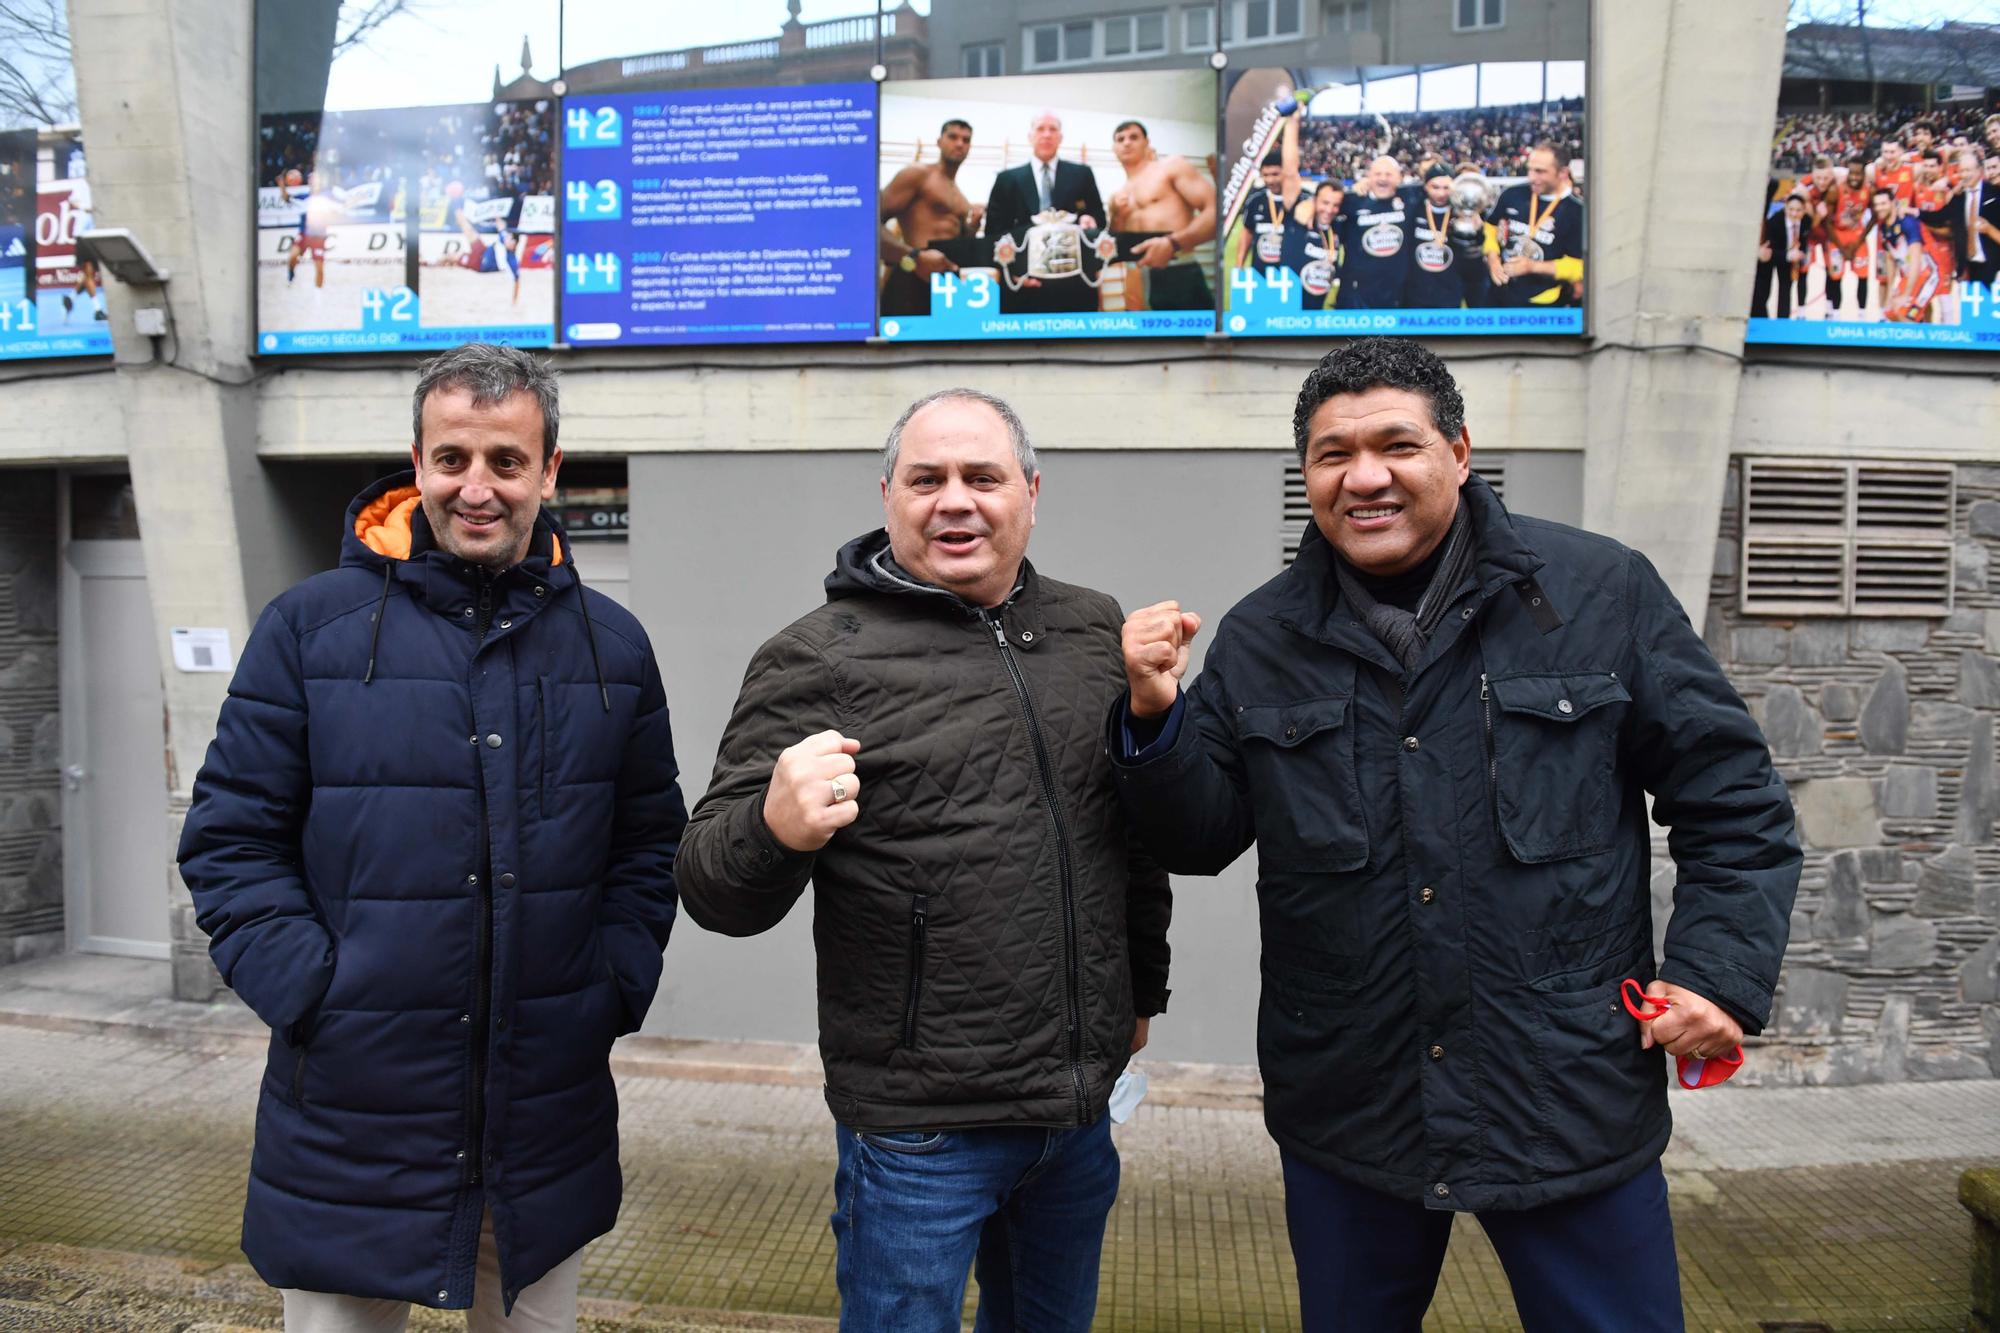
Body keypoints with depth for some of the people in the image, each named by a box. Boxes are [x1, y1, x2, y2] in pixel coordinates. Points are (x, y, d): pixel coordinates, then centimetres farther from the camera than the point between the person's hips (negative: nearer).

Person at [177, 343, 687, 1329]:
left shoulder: (611, 645, 3)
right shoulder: (310, 626, -4)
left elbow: (650, 840, 8)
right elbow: (231, 837, -3)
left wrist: (615, 986, -3)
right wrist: (310, 989, -13)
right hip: (351, 1125, -2)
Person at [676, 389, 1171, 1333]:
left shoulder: (1094, 630, 5)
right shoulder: (820, 656, -11)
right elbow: (715, 891, -14)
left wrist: (1143, 988, 20)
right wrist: (777, 830, -35)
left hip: (1081, 1108, 6)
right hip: (919, 1125, -5)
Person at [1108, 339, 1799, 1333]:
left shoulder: (1603, 593, -4)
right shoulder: (1259, 640, 1)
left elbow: (1732, 799, 2)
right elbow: (1198, 839, 2)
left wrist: (1721, 971, -8)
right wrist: (1155, 718, -15)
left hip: (1572, 1098, -1)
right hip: (1345, 1112, 2)